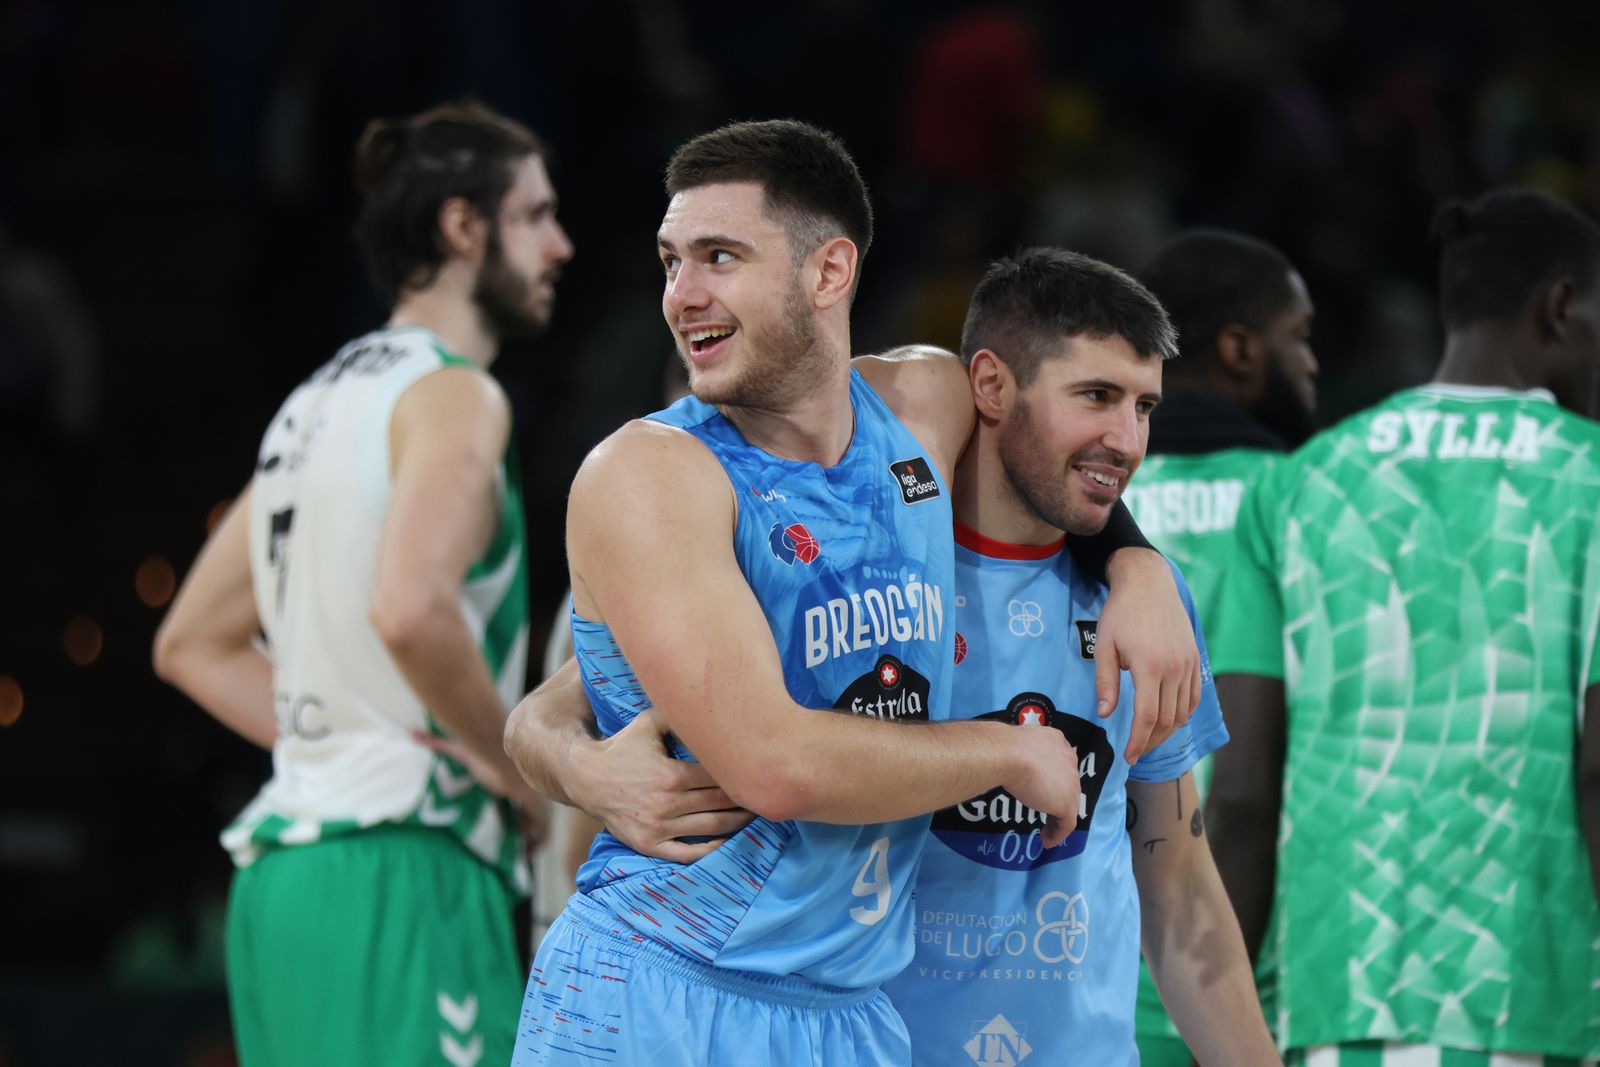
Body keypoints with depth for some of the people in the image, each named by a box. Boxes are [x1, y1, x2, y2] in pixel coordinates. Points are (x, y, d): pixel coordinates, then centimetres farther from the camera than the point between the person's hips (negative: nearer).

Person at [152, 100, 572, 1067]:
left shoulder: (317, 403, 20)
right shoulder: (453, 396, -7)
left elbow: (193, 643, 26)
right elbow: (410, 608, -25)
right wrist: (521, 769, -12)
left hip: (282, 869, 10)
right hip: (401, 869, -10)